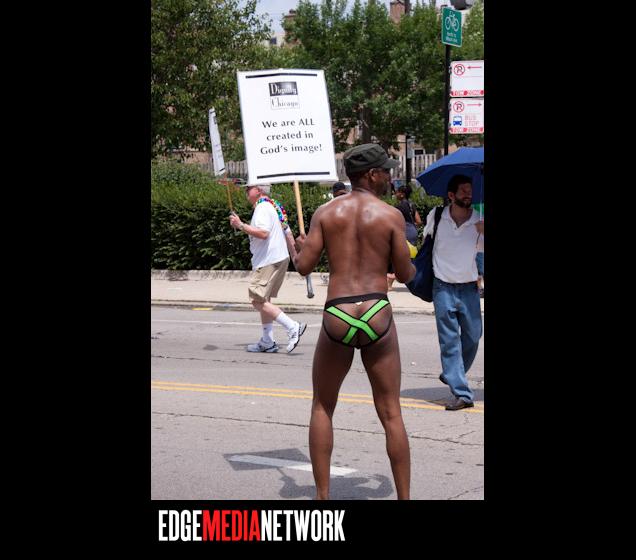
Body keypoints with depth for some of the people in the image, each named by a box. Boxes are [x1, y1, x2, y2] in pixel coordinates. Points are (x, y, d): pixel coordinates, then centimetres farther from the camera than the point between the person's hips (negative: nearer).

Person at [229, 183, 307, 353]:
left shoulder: (262, 208, -13)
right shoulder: (272, 206, 20)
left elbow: (263, 233, -28)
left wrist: (240, 225, -21)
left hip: (268, 261, -11)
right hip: (280, 258, 11)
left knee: (258, 301, -11)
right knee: (263, 300, 15)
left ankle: (293, 327, -16)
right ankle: (267, 342, 17)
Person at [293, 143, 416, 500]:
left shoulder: (326, 213, 3)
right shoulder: (391, 215, -2)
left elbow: (304, 266, 1)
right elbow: (405, 275, 1)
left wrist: (299, 247, 23)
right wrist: (408, 261, 24)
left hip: (337, 318, 1)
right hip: (377, 316, -1)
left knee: (323, 408, 17)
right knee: (391, 413, 7)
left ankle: (323, 496, 15)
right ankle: (404, 496, 9)